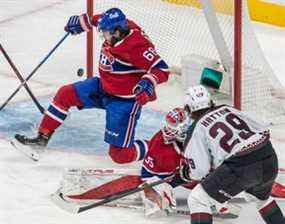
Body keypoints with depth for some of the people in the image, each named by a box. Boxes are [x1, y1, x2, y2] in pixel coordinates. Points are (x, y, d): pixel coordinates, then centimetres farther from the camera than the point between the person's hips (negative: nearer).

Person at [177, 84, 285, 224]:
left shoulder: (196, 130, 4)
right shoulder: (227, 109, 18)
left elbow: (200, 171, 0)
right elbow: (263, 131, 17)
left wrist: (186, 173, 21)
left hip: (240, 169, -6)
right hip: (270, 162, 6)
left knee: (197, 200, 6)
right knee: (261, 197, 38)